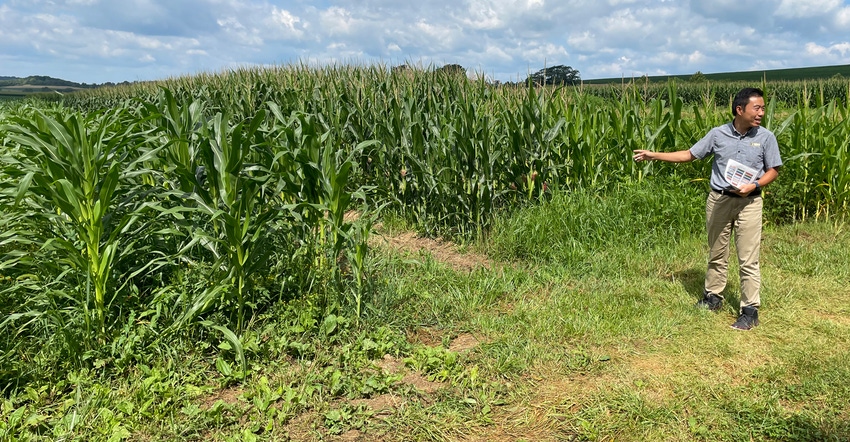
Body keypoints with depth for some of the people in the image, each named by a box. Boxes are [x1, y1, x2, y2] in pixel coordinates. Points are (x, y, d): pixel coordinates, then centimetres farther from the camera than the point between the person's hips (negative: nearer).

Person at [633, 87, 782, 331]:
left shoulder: (766, 137, -3)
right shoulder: (718, 134, -1)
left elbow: (773, 170, 4)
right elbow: (689, 155, 6)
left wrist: (754, 185, -16)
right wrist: (654, 155, 1)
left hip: (748, 202, -2)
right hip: (718, 200, 2)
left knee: (748, 260, -1)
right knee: (716, 254, 13)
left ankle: (750, 310, 8)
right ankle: (713, 297, 29)